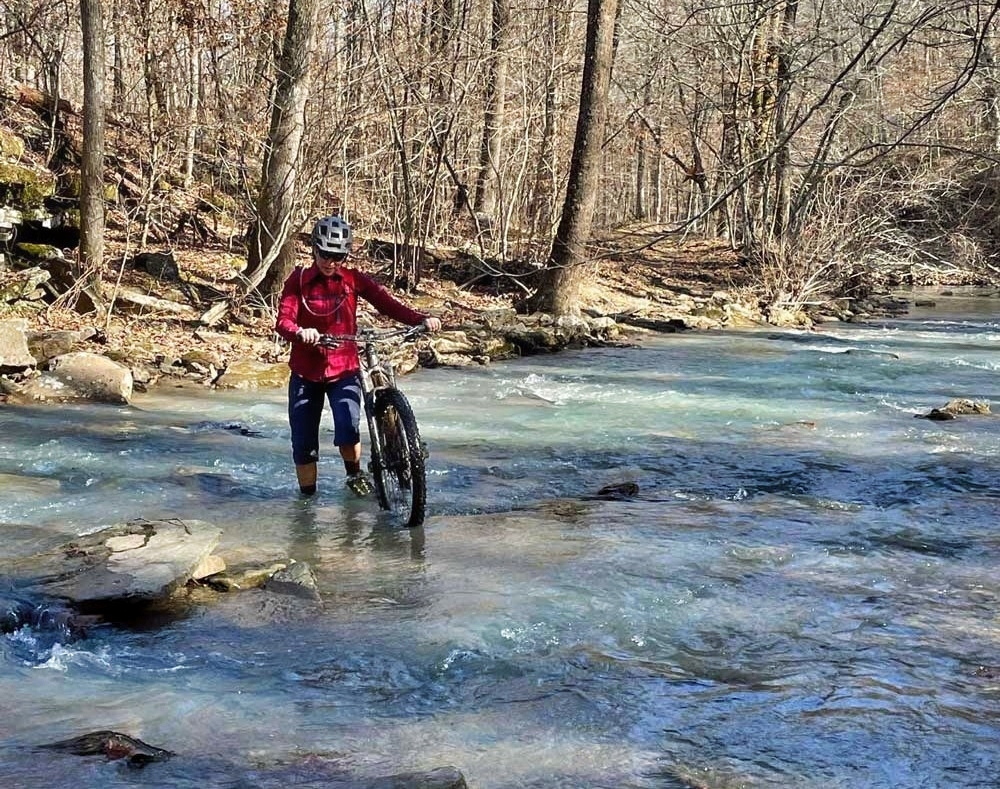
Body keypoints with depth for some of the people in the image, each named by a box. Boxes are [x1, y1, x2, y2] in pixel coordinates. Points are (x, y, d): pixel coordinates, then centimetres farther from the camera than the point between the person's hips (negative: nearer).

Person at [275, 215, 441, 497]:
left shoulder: (354, 280, -2)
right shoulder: (299, 280, -5)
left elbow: (387, 303, -12)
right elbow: (283, 320, -16)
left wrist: (421, 320, -29)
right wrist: (300, 333, -40)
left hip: (344, 370, -1)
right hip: (306, 372, 1)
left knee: (348, 428, -22)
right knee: (303, 442, 4)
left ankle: (355, 475, 7)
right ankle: (307, 497, 24)